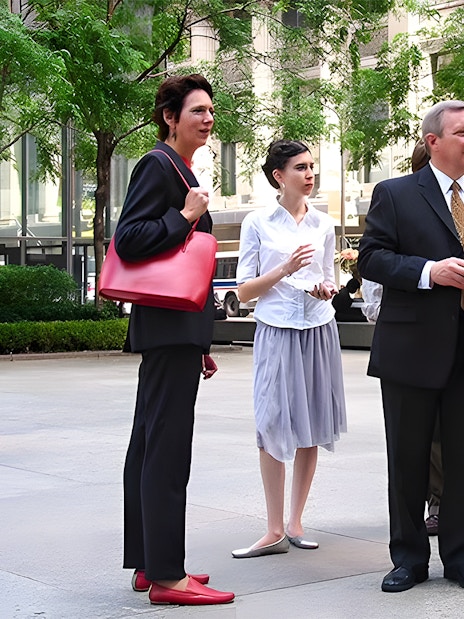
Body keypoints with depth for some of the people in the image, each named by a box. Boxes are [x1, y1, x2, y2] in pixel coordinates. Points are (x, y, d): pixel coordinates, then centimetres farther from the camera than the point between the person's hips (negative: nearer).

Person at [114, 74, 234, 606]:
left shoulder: (180, 171, 21)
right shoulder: (157, 165, -9)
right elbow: (128, 242, -20)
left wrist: (200, 344, 23)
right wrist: (185, 216, -15)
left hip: (178, 330, 11)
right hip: (169, 328, -11)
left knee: (149, 446, 12)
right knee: (166, 448, -9)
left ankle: (149, 563, 20)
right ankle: (165, 576, -6)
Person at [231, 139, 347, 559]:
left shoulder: (323, 225, 10)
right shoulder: (258, 223, 1)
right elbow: (244, 291, 0)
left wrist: (326, 288, -4)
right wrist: (285, 268, -13)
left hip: (319, 331, 3)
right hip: (276, 332, -3)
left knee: (311, 428, 4)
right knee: (274, 426, -7)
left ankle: (295, 523, 14)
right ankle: (275, 531, -2)